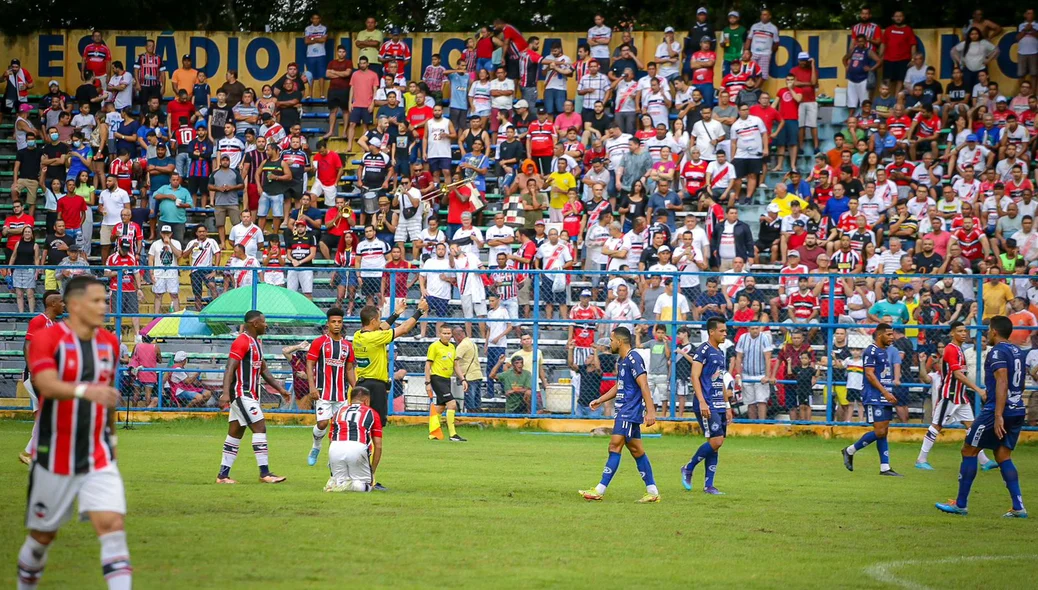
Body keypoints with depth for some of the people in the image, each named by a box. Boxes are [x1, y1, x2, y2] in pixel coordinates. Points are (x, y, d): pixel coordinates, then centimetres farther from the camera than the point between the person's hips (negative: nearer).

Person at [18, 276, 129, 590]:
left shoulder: (109, 343, 7)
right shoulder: (46, 339, -11)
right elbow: (47, 385, -29)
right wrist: (85, 391, -46)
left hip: (98, 458, 4)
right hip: (54, 457, -3)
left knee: (113, 526, -13)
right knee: (43, 536, 9)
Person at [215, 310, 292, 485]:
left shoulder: (256, 343, 18)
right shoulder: (242, 342, -14)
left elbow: (264, 370, 24)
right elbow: (230, 368, -22)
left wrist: (280, 389, 20)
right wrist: (226, 392, -32)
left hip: (250, 395, 10)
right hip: (242, 393, -10)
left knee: (235, 433, 10)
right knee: (260, 427, -12)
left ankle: (223, 475, 12)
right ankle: (264, 473, -11)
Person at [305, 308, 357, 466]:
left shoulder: (347, 346, 12)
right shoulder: (319, 343, -2)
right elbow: (310, 365, -4)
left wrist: (355, 388, 10)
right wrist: (312, 387, -14)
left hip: (342, 393, 4)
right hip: (323, 392, -4)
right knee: (322, 423, -12)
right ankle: (316, 448, 15)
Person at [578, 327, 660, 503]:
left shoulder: (633, 358, -14)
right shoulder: (621, 360, 17)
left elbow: (644, 385, -20)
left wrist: (650, 411, -25)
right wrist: (600, 400, 22)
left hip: (630, 411, -10)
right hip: (625, 411, 10)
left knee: (615, 446, -11)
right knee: (636, 450, 9)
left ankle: (600, 490, -12)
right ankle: (652, 491, 11)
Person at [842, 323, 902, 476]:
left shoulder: (884, 352, 17)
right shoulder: (871, 351, -10)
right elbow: (869, 374, -17)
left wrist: (890, 394, 17)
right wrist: (885, 392, -21)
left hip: (885, 399, 9)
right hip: (874, 398, -9)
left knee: (883, 432, 6)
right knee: (879, 432, -12)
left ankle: (885, 468, 5)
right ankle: (850, 451, 3)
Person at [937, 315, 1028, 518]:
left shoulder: (997, 352, -12)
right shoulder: (1018, 352, 15)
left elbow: (1002, 383, -22)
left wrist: (998, 415, -28)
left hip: (997, 411, -8)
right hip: (1018, 410, 8)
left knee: (969, 451, 3)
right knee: (1003, 456, 11)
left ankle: (960, 504, 6)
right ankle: (1018, 507, -1)